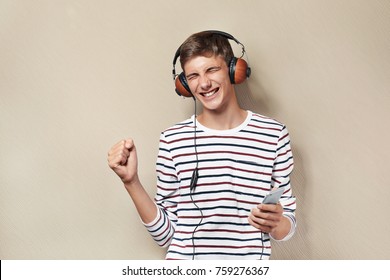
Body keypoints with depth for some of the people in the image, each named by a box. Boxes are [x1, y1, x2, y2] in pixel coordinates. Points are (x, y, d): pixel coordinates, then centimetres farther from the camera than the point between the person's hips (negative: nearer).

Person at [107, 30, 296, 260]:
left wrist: (275, 224, -16)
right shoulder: (173, 140, -3)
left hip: (251, 258, 1)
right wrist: (131, 181, -10)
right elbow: (165, 234, -1)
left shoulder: (274, 135, -3)